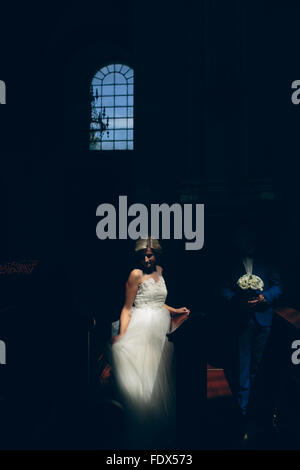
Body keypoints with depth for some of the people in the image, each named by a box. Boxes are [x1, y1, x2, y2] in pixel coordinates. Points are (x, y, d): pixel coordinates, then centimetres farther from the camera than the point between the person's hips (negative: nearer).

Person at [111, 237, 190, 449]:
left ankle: (160, 435, 20)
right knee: (141, 377, -8)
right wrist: (122, 334, -17)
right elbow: (127, 307, -6)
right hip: (141, 328, -6)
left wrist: (176, 310, 11)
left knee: (159, 379, 8)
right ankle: (141, 437, 3)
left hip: (161, 329, 6)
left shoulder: (160, 271, 14)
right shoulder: (136, 274, -5)